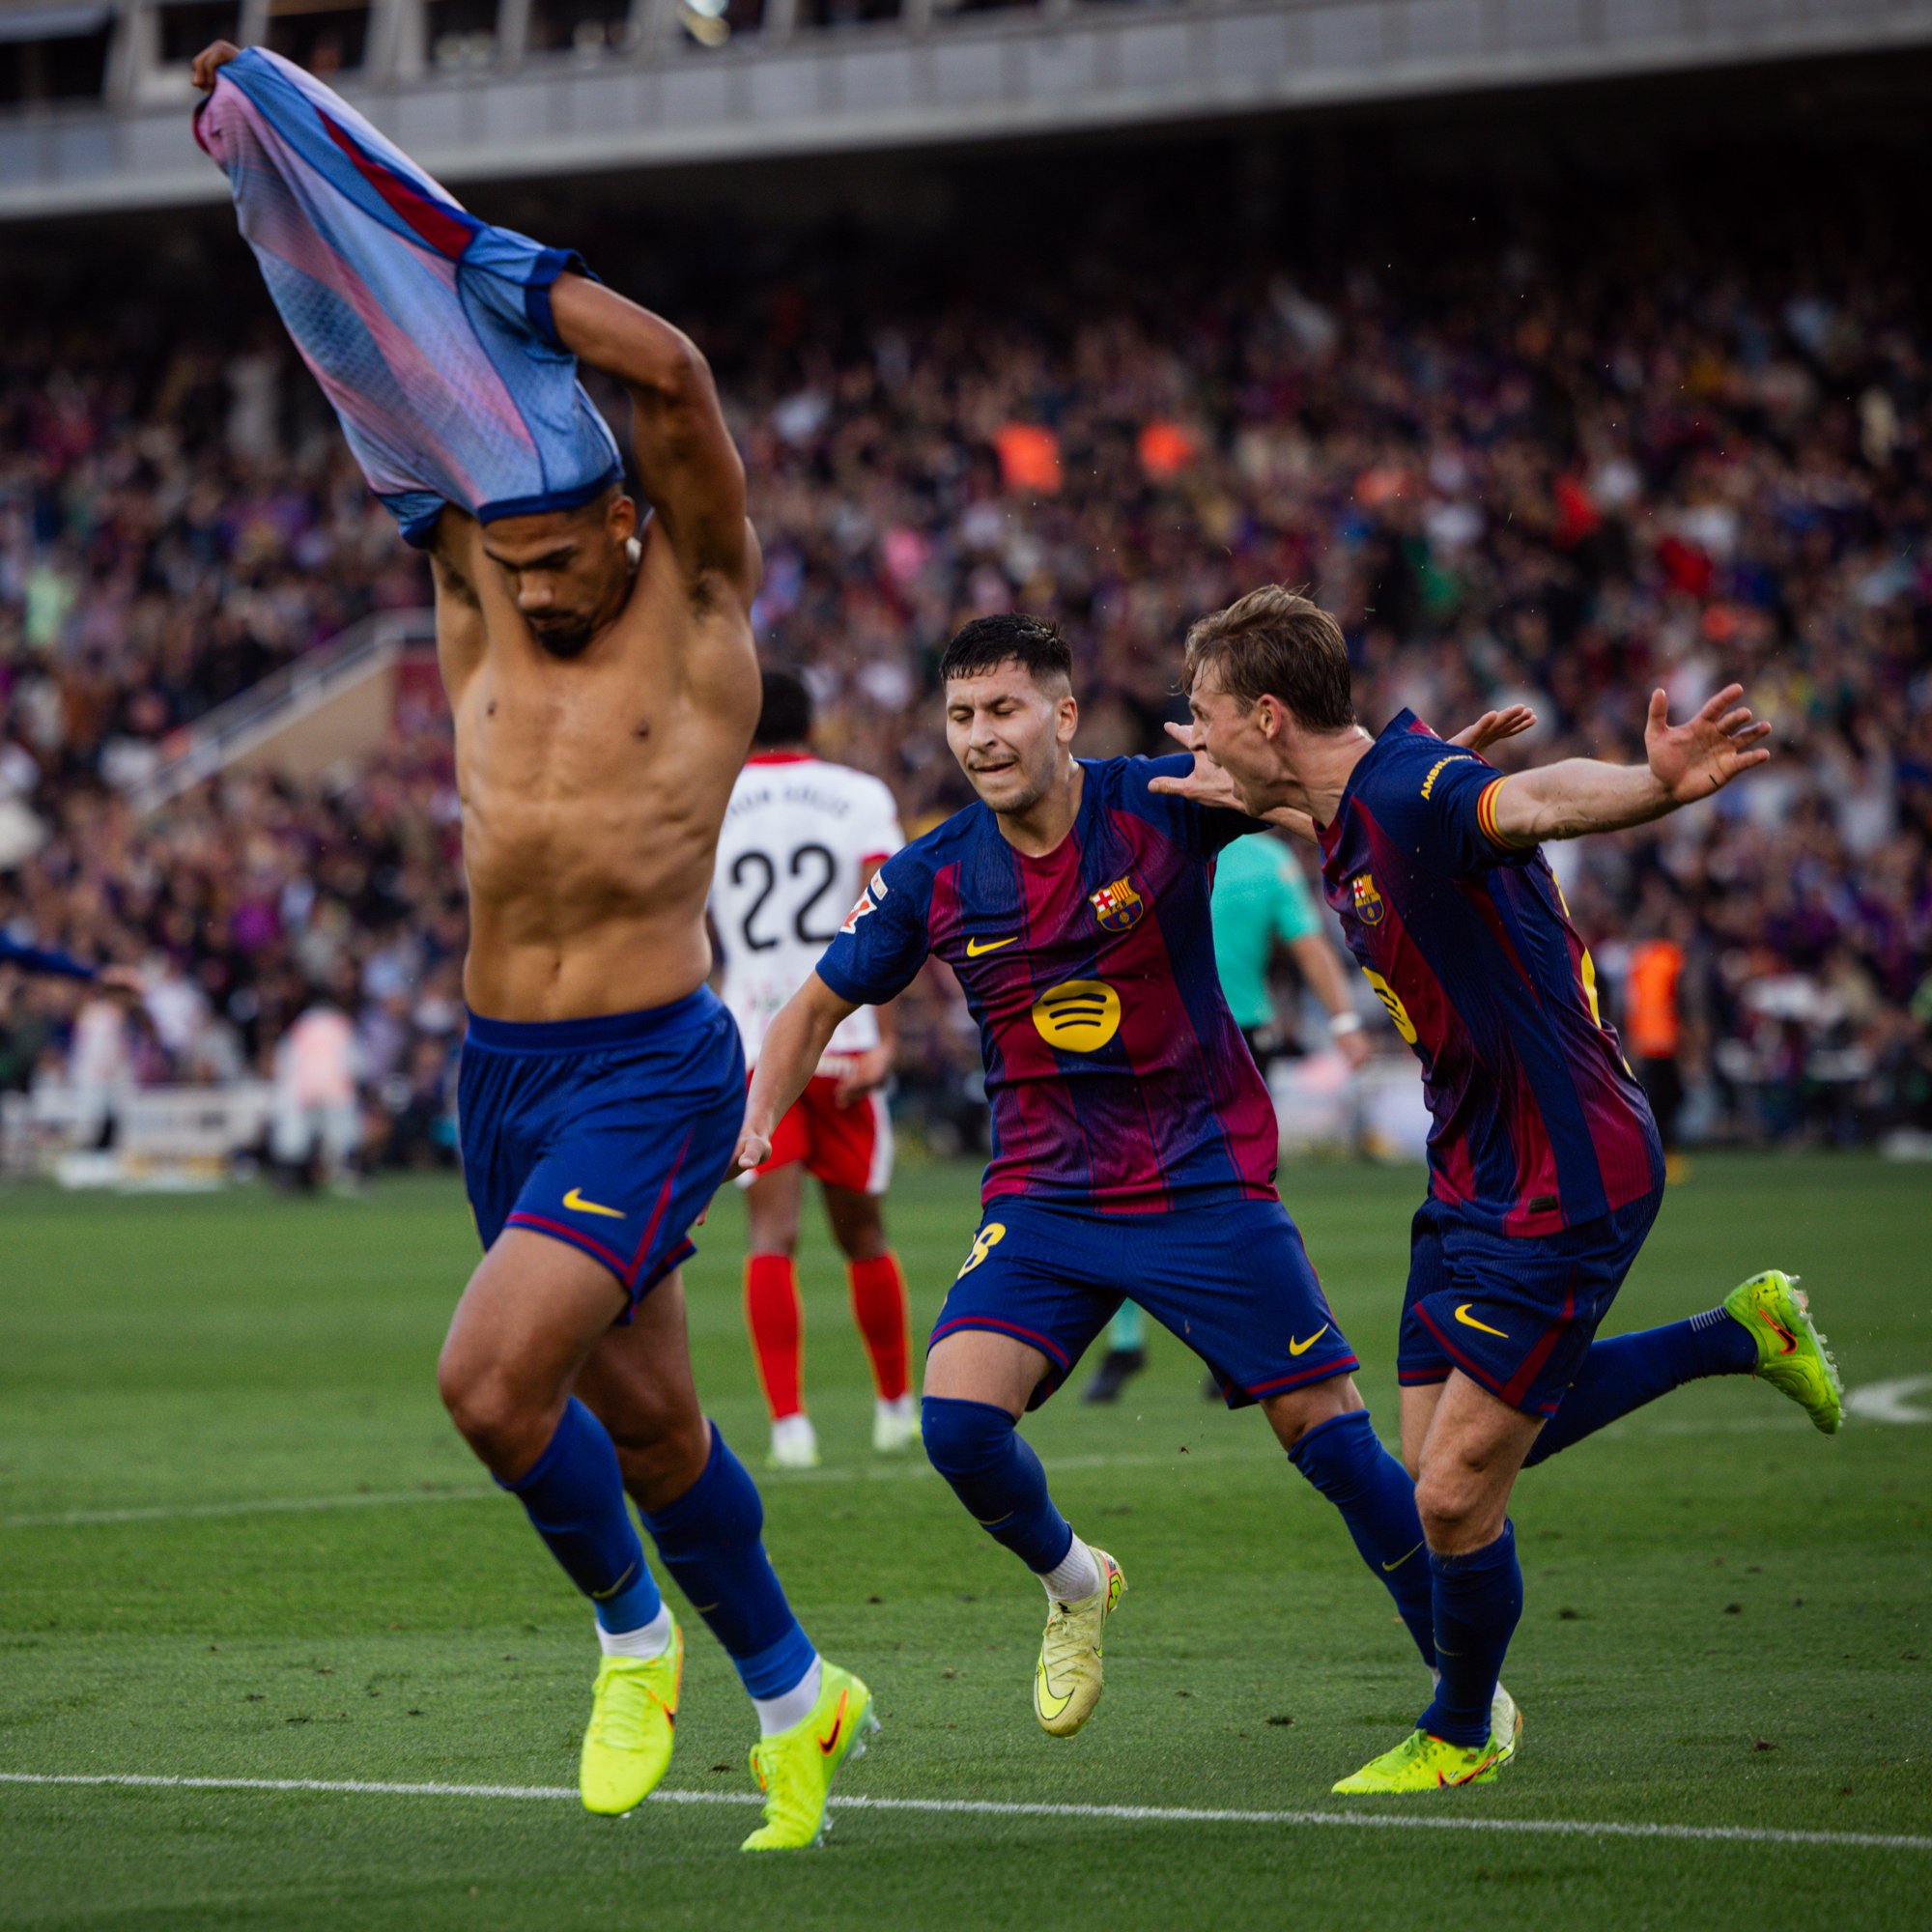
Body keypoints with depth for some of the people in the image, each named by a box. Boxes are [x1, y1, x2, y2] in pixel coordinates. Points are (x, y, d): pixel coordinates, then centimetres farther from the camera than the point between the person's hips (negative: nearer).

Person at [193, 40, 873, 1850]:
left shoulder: (697, 610, -7)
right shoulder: (484, 592, 6)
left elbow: (672, 374, -22)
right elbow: (383, 377, 3)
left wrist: (488, 266, -13)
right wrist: (269, 168, -2)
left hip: (649, 1071, -6)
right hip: (499, 1068, 6)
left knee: (493, 1375, -20)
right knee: (642, 1416, 14)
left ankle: (635, 1632, 6)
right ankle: (794, 1692, 32)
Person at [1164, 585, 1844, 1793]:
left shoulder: (1418, 789, -25)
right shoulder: (1354, 807, 4)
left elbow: (1540, 797, -46)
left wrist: (1659, 783, -66)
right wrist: (1252, 796, 43)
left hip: (1565, 1183, -10)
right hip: (1476, 1178, 10)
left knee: (1455, 1494, -5)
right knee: (1444, 1458, 18)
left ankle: (1462, 1735, 22)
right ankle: (1738, 1334, 29)